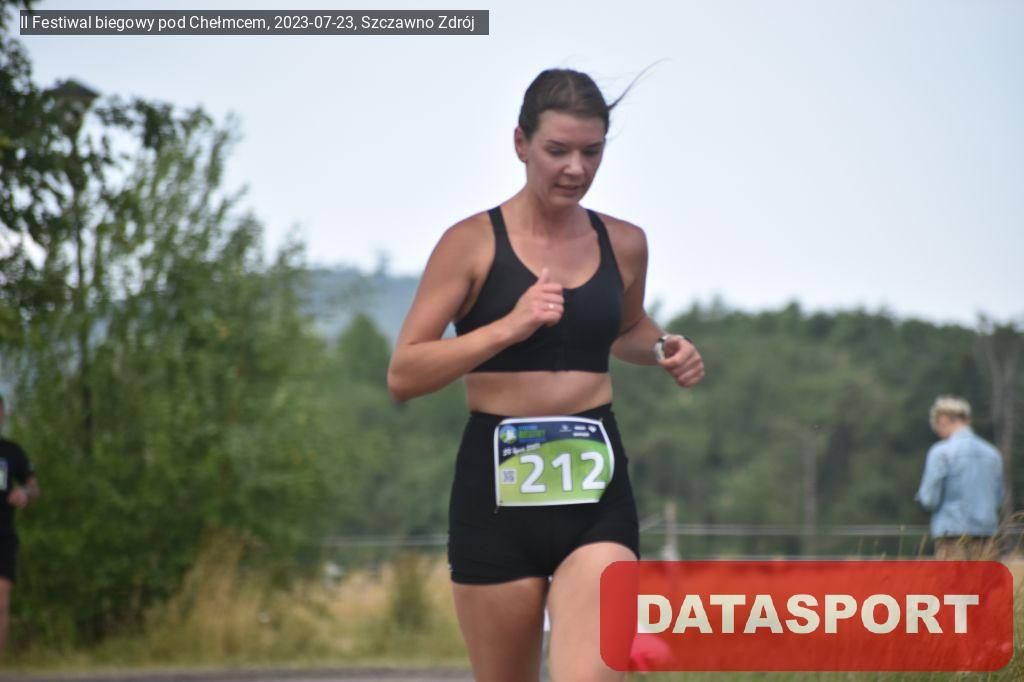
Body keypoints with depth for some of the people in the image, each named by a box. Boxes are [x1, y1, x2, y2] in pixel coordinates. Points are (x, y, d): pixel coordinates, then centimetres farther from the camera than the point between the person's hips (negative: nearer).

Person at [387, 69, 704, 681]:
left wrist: (664, 349, 9)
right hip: (498, 489, -2)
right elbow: (403, 376, -8)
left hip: (597, 492, 2)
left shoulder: (623, 244, 9)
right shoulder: (473, 243, -3)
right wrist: (510, 327, -19)